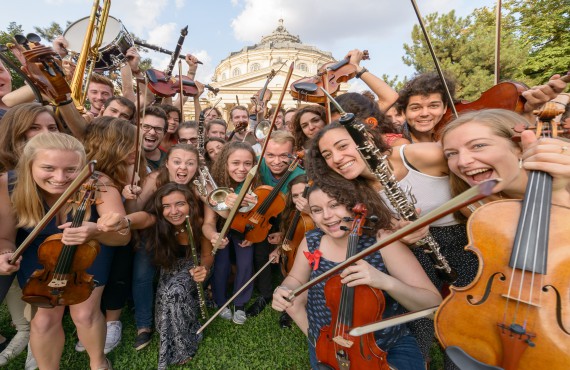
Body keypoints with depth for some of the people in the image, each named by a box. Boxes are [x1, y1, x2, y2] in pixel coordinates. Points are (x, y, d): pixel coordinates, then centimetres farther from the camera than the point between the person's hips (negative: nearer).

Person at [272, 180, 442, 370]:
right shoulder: (311, 241, -12)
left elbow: (434, 303, -22)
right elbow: (295, 279, 7)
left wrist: (386, 281, -39)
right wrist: (284, 290, -15)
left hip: (389, 347, -2)